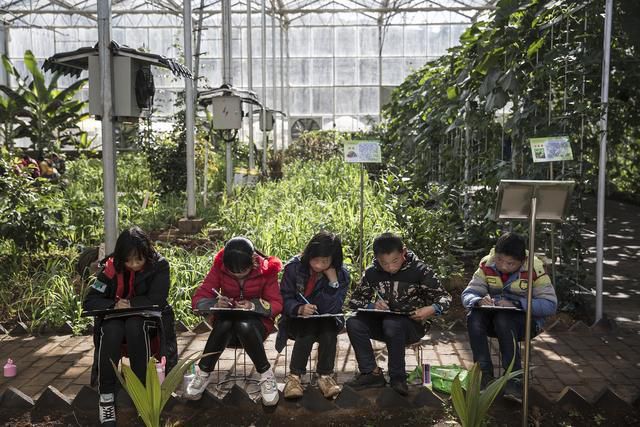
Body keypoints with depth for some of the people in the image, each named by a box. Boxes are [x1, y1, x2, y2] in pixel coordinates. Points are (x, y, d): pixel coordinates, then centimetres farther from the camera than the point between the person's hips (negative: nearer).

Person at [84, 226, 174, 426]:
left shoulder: (159, 265, -15)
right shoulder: (111, 267, -10)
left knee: (135, 325, -35)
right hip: (115, 320, 1)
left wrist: (130, 304, -22)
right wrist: (114, 305, -28)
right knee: (111, 331, -33)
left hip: (146, 320, -1)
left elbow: (157, 300, -19)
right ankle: (106, 395, -25)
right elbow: (89, 302, -11)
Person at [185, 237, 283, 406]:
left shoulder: (266, 269, -14)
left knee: (244, 326, -38)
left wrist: (253, 306, -31)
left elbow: (277, 304, -11)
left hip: (256, 320, -1)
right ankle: (203, 373, -18)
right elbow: (198, 299, -10)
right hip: (227, 320, 1)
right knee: (224, 325, -36)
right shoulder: (219, 267, -11)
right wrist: (215, 304, -32)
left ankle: (266, 375, -21)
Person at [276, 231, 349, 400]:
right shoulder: (294, 267, -11)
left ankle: (325, 375, -20)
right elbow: (285, 299, -11)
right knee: (308, 329, -32)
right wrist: (300, 309, -32)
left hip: (325, 321, 1)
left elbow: (332, 308, -19)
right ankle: (294, 376, -23)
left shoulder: (341, 274, -10)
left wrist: (332, 280, -29)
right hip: (297, 319, -1)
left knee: (329, 328, -32)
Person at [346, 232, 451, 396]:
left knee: (392, 324, -37)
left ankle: (398, 378, -19)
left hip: (413, 324, -4)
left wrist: (432, 309, -30)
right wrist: (372, 305, -19)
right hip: (383, 322, 4)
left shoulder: (419, 270, -11)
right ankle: (372, 372, -10)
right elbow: (354, 300, 3)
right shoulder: (372, 272, -2)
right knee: (353, 323, -21)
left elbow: (444, 297, -7)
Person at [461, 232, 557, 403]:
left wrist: (516, 304, -31)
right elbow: (467, 294, -7)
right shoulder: (487, 265, -6)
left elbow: (550, 304, -19)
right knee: (474, 317, -28)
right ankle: (485, 375, -24)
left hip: (525, 320, -3)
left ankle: (514, 380, -30)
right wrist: (479, 301, -31)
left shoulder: (534, 268, -16)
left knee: (504, 319, -35)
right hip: (494, 316, 3)